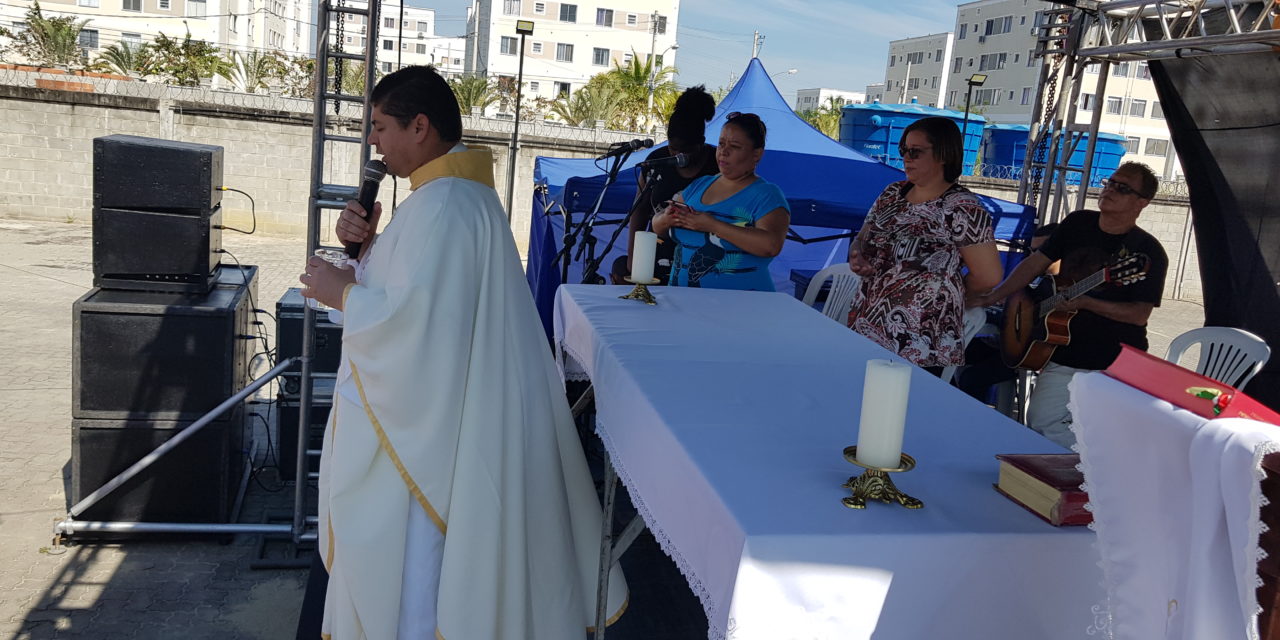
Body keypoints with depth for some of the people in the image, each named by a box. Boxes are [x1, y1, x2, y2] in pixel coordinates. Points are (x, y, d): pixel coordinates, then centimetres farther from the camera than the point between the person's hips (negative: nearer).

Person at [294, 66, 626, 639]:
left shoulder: (443, 206, -23)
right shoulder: (459, 190, 10)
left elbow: (413, 318, -29)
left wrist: (342, 293, -14)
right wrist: (369, 243, 1)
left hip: (423, 425, -10)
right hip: (431, 406, 10)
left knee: (408, 561, 5)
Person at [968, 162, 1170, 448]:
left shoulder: (1148, 251, -7)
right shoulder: (1078, 223, 7)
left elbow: (1140, 314, -13)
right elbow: (1036, 262, 10)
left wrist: (1085, 302, -24)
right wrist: (994, 296, 0)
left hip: (1115, 367, -4)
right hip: (1063, 356, 4)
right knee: (1041, 424, -4)